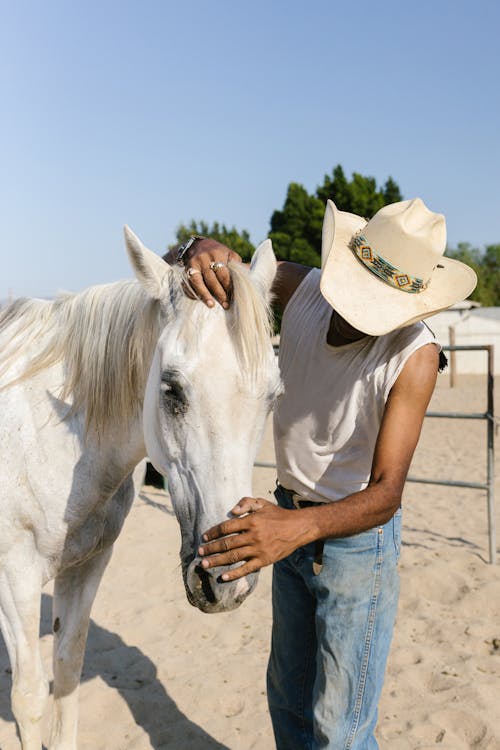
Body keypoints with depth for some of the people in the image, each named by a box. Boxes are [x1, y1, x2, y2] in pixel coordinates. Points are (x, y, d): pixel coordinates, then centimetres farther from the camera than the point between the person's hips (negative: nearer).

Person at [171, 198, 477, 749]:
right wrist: (203, 250, -29)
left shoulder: (414, 354, -27)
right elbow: (227, 263, -3)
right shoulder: (304, 289, -13)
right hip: (288, 524, 5)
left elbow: (386, 492, -31)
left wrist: (300, 528, -51)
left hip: (358, 535, -5)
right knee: (287, 698, 23)